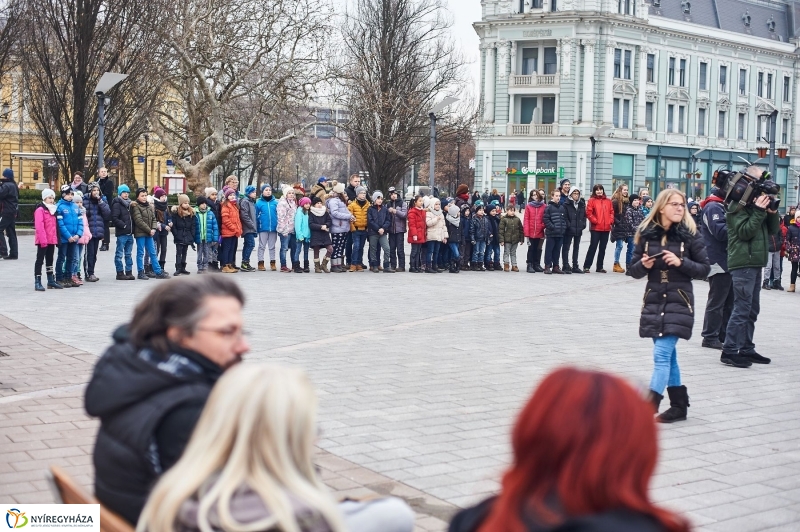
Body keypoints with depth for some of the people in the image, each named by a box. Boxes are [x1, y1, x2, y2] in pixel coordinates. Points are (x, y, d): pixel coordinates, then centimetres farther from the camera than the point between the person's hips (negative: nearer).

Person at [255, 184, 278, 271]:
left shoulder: (275, 202, 3)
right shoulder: (259, 203, -2)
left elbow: (279, 215, 5)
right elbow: (256, 216, -2)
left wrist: (279, 226, 0)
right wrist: (256, 228, -6)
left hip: (273, 228, 2)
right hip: (263, 228, -2)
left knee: (272, 246, 11)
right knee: (262, 246, 5)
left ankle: (272, 263, 17)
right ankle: (261, 263, 10)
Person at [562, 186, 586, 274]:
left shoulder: (582, 203, 10)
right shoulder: (567, 204, -6)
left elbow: (584, 215, 15)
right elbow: (564, 217, -10)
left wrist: (583, 224, 2)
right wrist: (569, 226, -16)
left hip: (578, 230, 6)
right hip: (569, 230, -6)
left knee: (576, 248, 13)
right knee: (566, 248, -2)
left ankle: (575, 266, 20)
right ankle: (566, 266, -1)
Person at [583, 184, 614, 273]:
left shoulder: (608, 201, 12)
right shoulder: (592, 200, -1)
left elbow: (611, 212, 12)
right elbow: (588, 212, -8)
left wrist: (611, 221, -1)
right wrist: (594, 221, -13)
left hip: (606, 228, 5)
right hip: (595, 228, -5)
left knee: (602, 248, 9)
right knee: (593, 247, -6)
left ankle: (600, 267, 17)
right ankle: (586, 266, -1)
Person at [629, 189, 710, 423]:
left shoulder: (690, 235, -4)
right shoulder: (646, 234, 2)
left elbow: (704, 269, -2)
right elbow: (634, 271, 7)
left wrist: (681, 262, -17)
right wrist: (644, 265, -14)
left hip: (679, 302, -4)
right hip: (653, 301, 4)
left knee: (662, 354, -12)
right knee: (668, 354, 11)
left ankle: (648, 408, -15)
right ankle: (679, 405, 22)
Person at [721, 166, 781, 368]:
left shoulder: (758, 203, 18)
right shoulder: (738, 205, -8)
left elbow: (773, 230, 16)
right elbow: (744, 232, -17)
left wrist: (772, 212, -1)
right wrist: (759, 211, -17)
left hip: (756, 263, 9)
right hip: (743, 263, -9)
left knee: (752, 309, 12)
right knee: (742, 308, -11)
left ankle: (746, 349, 18)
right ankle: (729, 351, -9)